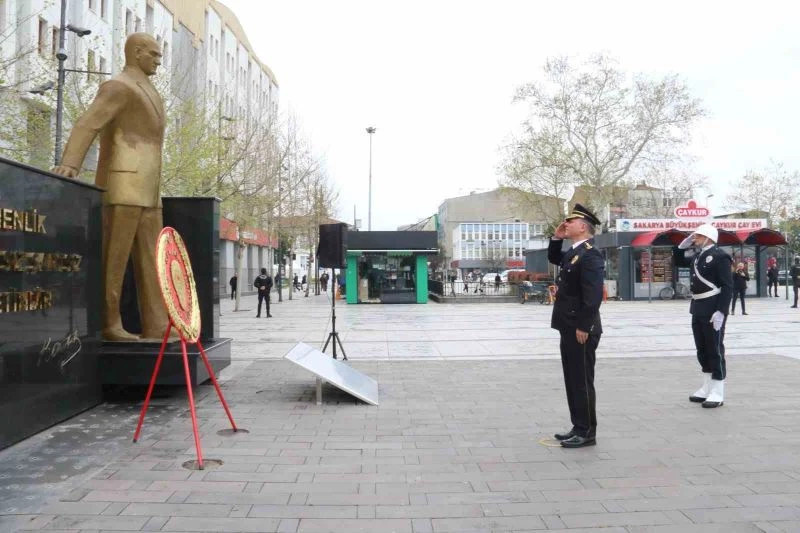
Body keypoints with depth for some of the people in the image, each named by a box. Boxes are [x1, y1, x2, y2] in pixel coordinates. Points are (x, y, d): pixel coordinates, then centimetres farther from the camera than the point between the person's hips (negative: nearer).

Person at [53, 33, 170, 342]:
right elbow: (86, 127, -19)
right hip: (121, 186, -9)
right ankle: (107, 324, -3)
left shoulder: (145, 93, 26)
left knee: (150, 258, 1)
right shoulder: (117, 87, -5)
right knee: (115, 256, -8)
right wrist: (69, 166, -36)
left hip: (145, 190, 9)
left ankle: (155, 326, 0)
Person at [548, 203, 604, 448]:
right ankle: (578, 427, 24)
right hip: (569, 328, 10)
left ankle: (587, 433, 9)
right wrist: (556, 238, 15)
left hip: (581, 330, -10)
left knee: (582, 381, -1)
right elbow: (553, 259, 33)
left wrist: (583, 327, -23)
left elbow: (593, 295, -23)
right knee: (572, 380, 15)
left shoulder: (590, 255, -17)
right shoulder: (573, 252, 13)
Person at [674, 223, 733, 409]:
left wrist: (720, 311, -24)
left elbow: (727, 286, -18)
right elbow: (678, 261, 30)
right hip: (698, 309, 9)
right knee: (702, 350, 14)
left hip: (713, 310, -9)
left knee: (715, 350, -3)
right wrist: (683, 245, 12)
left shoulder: (720, 256, -12)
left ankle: (718, 393, 4)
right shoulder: (698, 256, 13)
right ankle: (707, 388, 25)